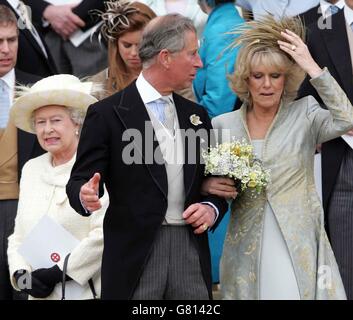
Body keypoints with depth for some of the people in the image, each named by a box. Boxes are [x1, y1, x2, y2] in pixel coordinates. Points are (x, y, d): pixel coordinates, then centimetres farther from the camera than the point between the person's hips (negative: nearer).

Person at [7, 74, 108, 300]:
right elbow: (18, 237, 14)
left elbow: (104, 235, -15)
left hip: (86, 292, -5)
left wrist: (59, 272, -12)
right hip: (40, 294, 5)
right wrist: (20, 274, -3)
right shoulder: (31, 169, 14)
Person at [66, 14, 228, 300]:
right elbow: (81, 180, -4)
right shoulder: (107, 114, -3)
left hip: (191, 251, 5)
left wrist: (212, 209, -2)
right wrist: (86, 196, -27)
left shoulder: (197, 115, 15)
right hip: (135, 256, -5)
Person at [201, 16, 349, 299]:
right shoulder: (223, 126, 6)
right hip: (247, 251, 2)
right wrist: (208, 186, -10)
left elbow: (346, 121, -19)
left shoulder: (305, 114, 0)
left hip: (300, 247, -2)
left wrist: (311, 67, -16)